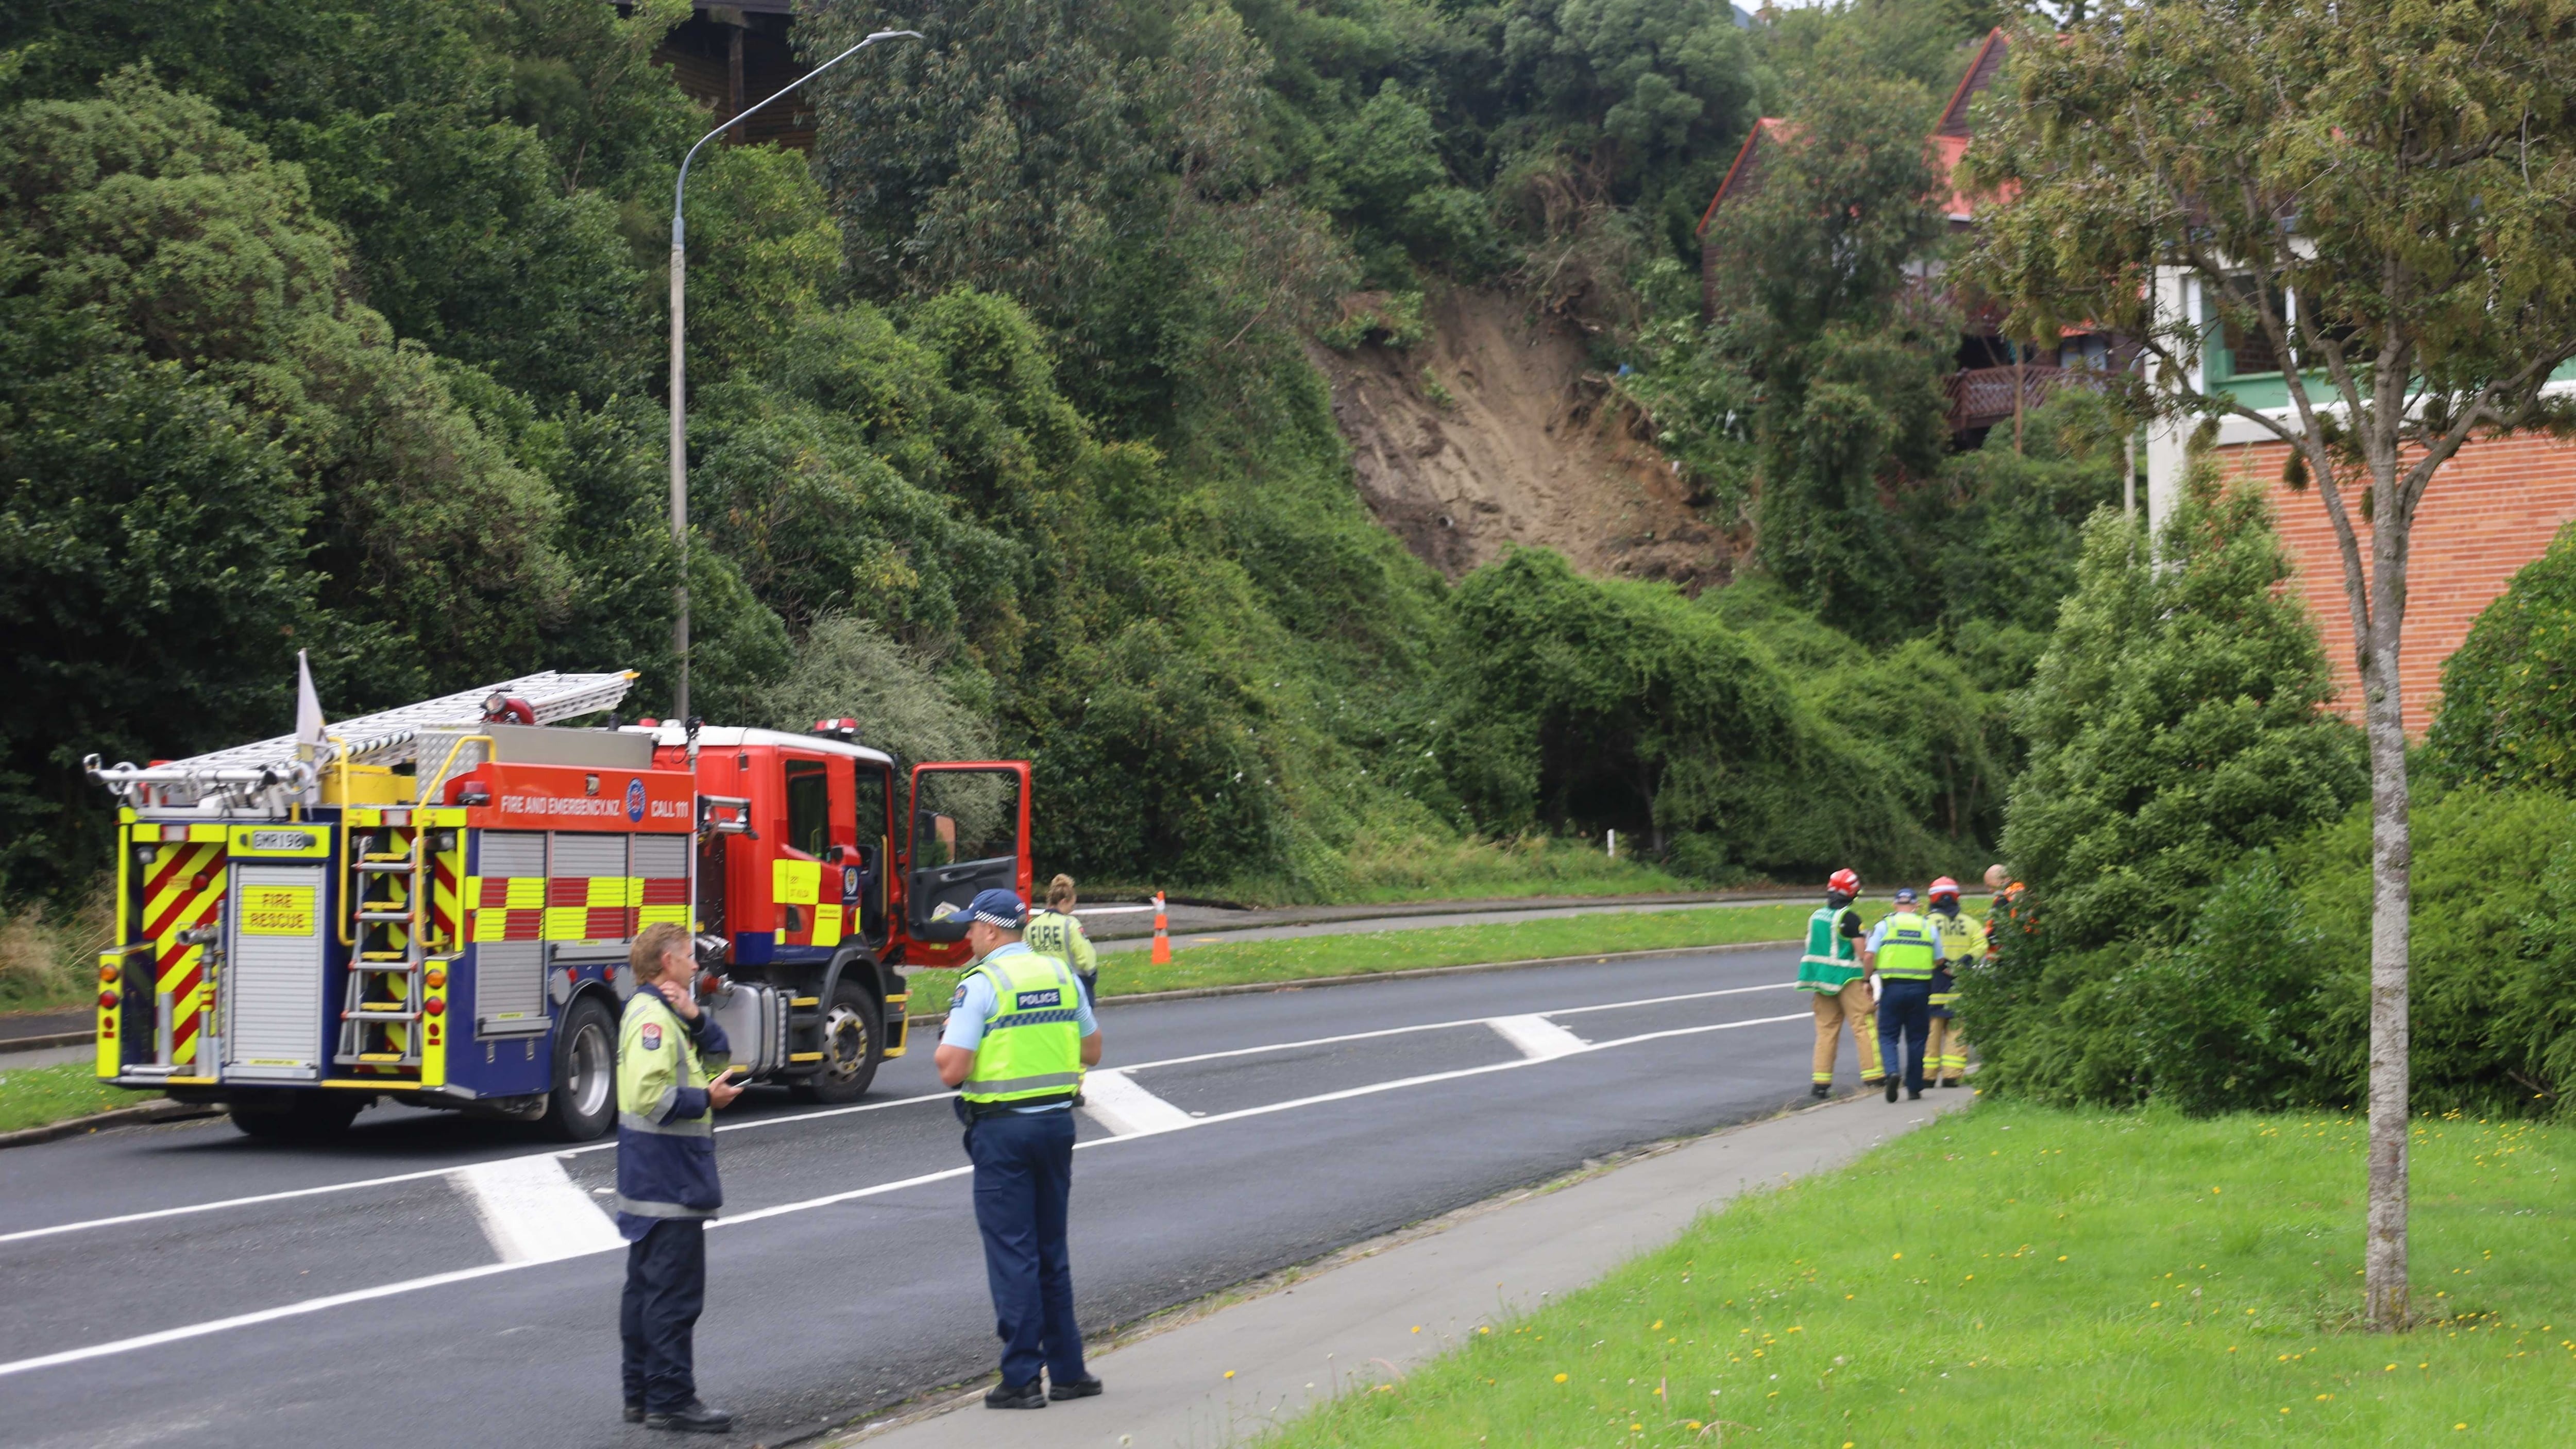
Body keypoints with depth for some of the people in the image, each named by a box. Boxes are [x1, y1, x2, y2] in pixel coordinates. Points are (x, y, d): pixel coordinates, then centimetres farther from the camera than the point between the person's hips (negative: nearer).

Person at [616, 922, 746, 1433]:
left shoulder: (664, 1013, 16)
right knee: (674, 1294, -7)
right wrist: (707, 1099, -17)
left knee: (648, 1288, 15)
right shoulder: (651, 1017, -17)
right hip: (669, 1179, -11)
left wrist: (695, 1019, -2)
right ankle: (670, 1400, -4)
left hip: (652, 1180, 11)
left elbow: (717, 1054, 14)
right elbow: (651, 1097, -27)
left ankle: (642, 1394, 22)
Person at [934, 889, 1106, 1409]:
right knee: (1051, 1252, 15)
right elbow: (1092, 1052, 15)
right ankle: (1068, 1371, 18)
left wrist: (943, 1048, 5)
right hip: (1058, 1119, 6)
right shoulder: (1061, 974, 7)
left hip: (1002, 1127, -6)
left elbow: (953, 1070, -16)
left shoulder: (980, 985, -11)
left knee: (1012, 1253, -1)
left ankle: (1022, 1380, 0)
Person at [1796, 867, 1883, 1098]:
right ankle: (1872, 1075, -3)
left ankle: (1821, 1081, 6)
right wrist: (1867, 979, -7)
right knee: (1863, 1026, -1)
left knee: (1826, 1030, 9)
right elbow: (1862, 950, -14)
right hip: (1847, 978, -7)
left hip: (1821, 978, 7)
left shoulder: (1816, 916, 10)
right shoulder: (1849, 917, -11)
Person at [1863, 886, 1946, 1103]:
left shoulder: (1884, 925, 0)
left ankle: (1891, 1071, -19)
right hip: (1920, 988, 1)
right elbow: (1939, 961, 10)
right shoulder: (1929, 927, 6)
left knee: (1888, 1035, 7)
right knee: (1916, 1038, 10)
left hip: (1893, 987, -1)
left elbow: (1869, 957, -7)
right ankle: (1914, 1088, 12)